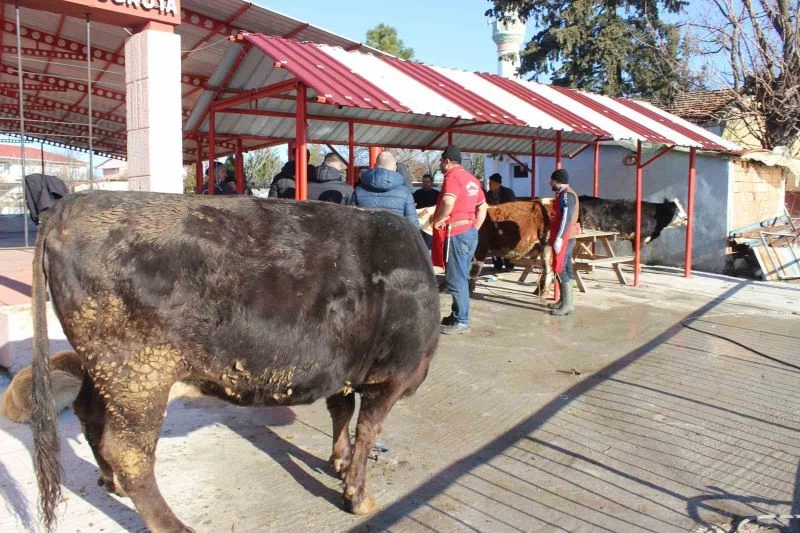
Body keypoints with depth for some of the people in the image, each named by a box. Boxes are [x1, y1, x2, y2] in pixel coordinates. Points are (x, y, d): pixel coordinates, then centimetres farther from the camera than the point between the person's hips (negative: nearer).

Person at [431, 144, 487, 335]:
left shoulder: (452, 176, -13)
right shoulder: (471, 178, 15)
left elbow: (448, 202, -32)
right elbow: (483, 206, 20)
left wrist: (437, 219, -17)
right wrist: (474, 229, 19)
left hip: (457, 234, -9)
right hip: (470, 233, 9)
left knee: (456, 279, -3)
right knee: (461, 277, 16)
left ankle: (461, 321, 2)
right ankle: (458, 315, 24)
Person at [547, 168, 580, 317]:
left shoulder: (566, 195, -14)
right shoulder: (564, 194, 17)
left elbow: (566, 218, -22)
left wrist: (559, 238, -26)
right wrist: (556, 237, 20)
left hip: (563, 238, -10)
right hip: (566, 238, 10)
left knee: (560, 269, -10)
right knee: (565, 268, 12)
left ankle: (568, 304, -8)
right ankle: (565, 300, 19)